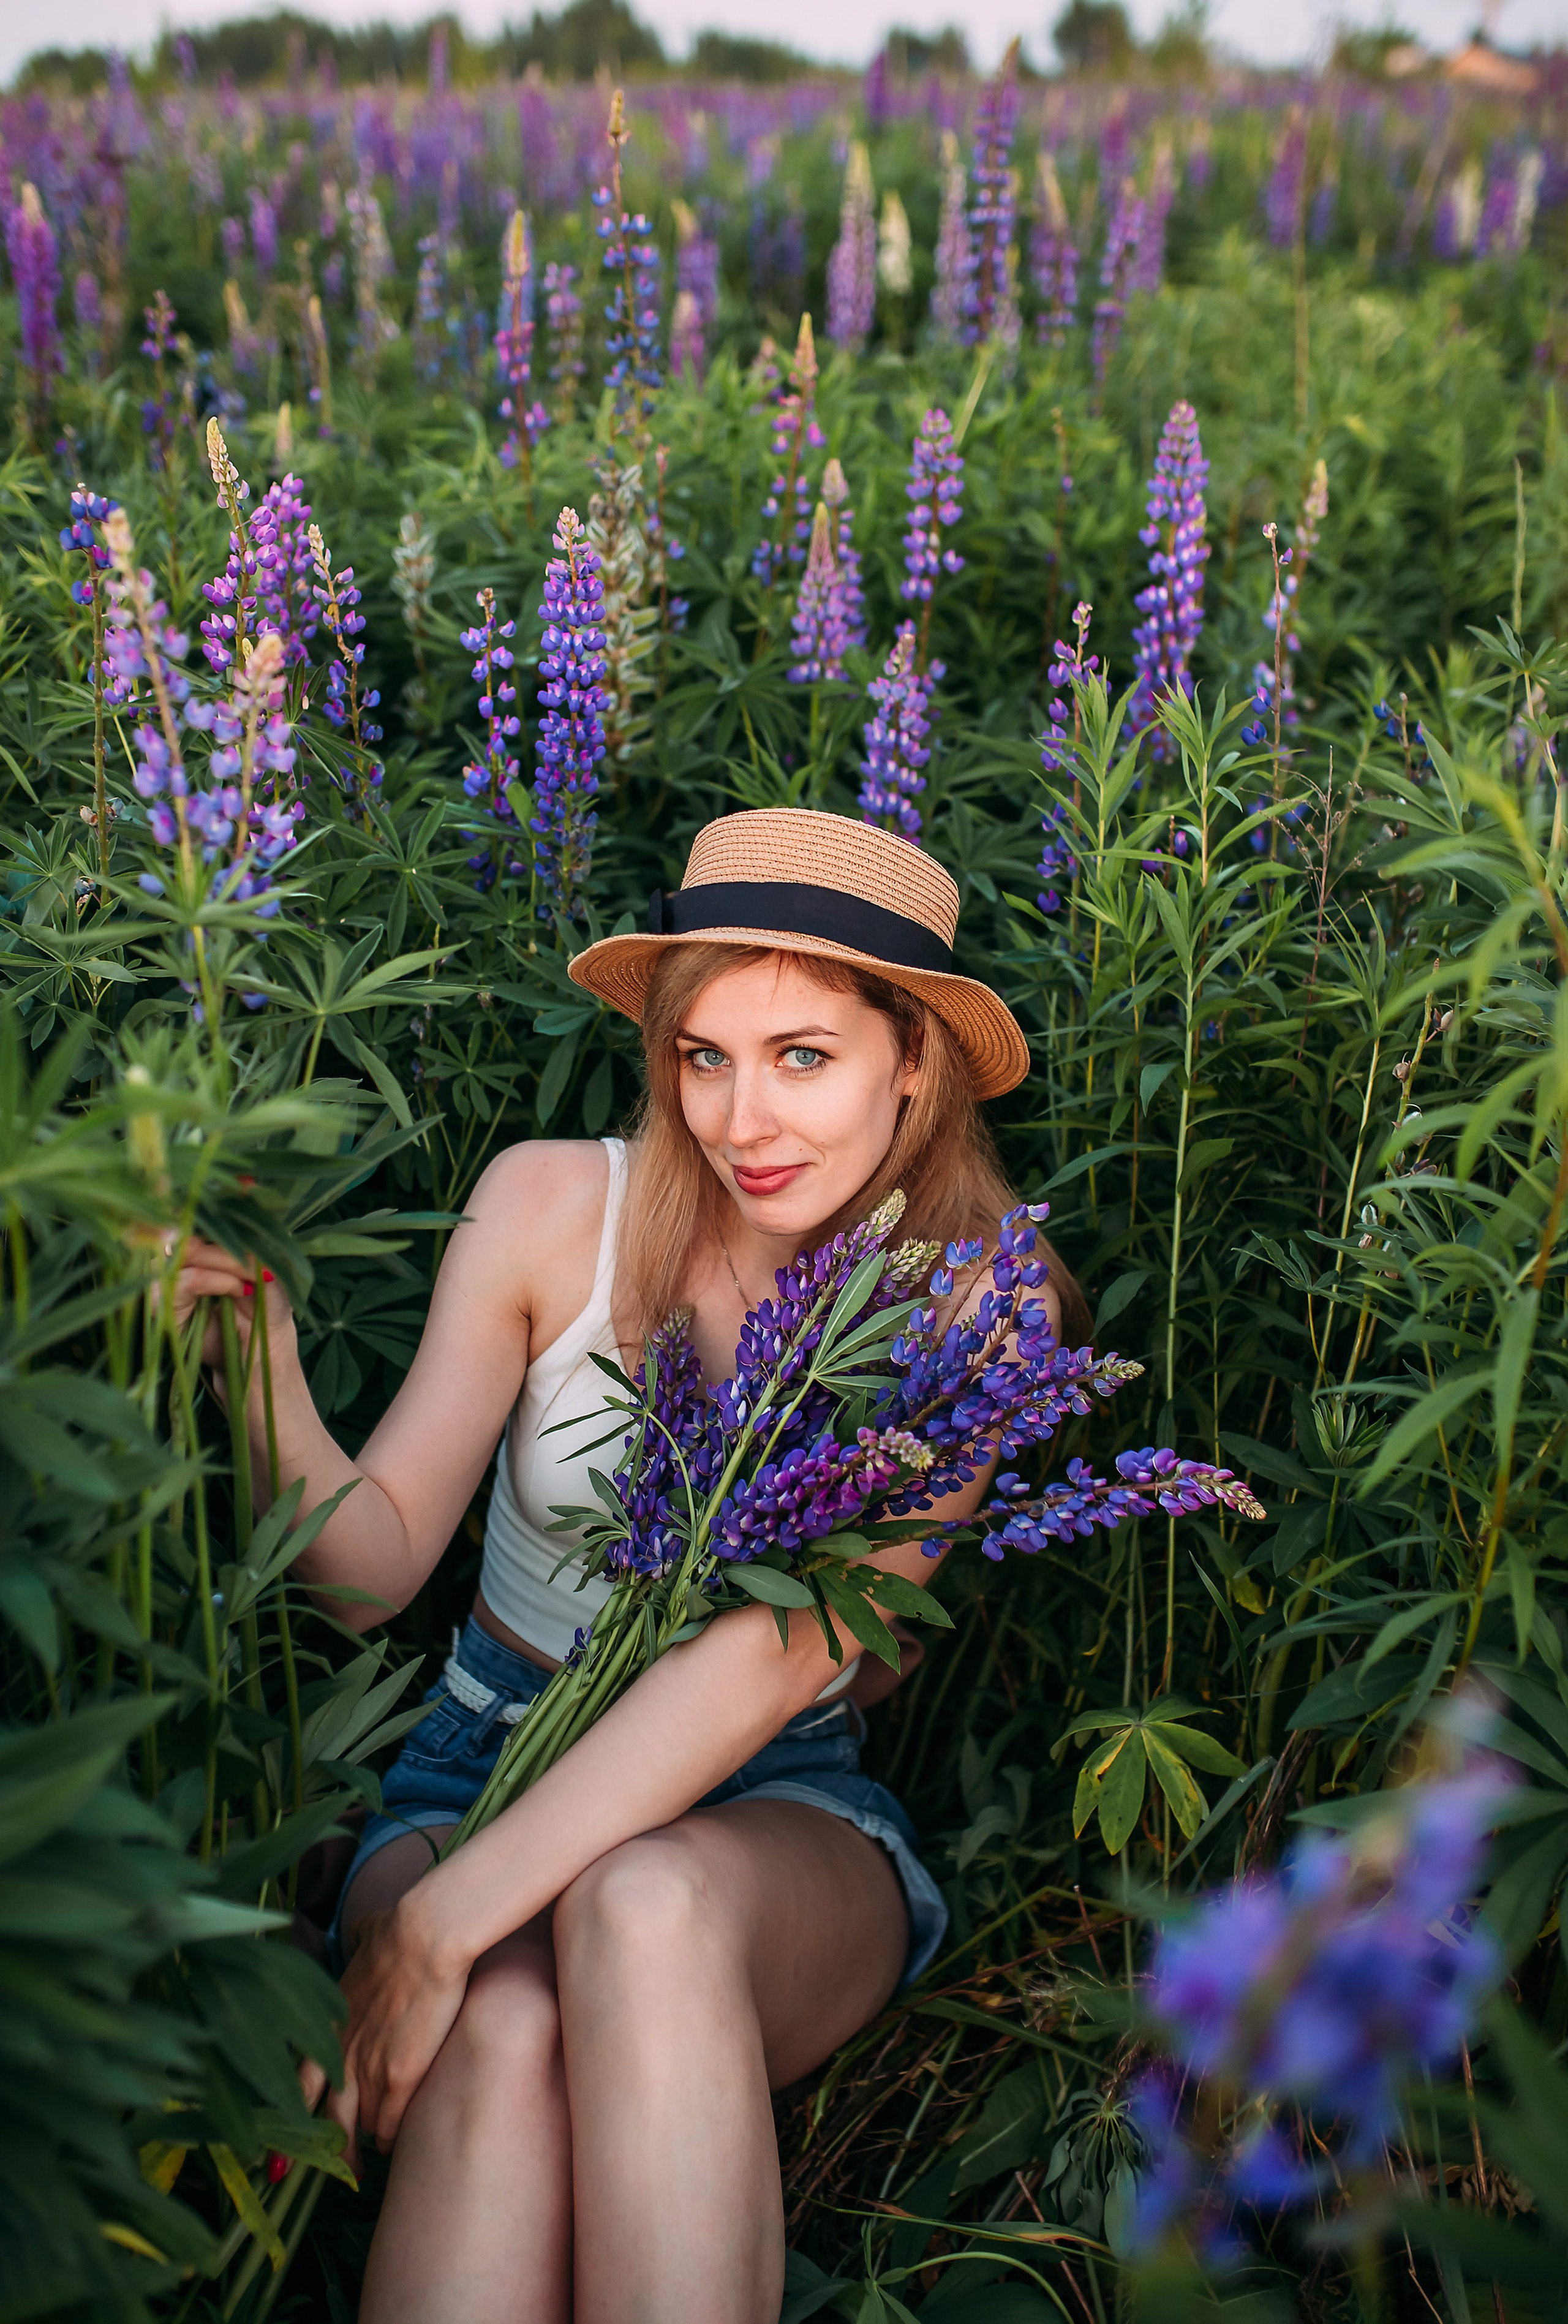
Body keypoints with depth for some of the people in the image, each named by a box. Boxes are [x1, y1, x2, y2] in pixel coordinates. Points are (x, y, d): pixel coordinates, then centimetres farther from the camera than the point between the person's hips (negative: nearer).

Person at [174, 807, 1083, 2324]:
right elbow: (380, 1557, -9)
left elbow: (775, 1653, -22)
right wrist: (265, 1374, -30)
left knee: (649, 1909, -36)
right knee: (502, 2030, -33)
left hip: (777, 1819, 0)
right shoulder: (554, 1205, -8)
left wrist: (449, 1915, -28)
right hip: (488, 1765, 1)